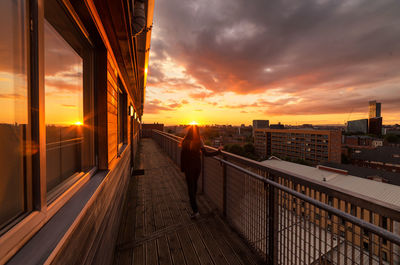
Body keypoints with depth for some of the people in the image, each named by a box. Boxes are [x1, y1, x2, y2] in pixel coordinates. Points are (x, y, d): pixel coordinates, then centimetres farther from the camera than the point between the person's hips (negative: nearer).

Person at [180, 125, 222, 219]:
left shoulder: (185, 142, -17)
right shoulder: (199, 141, -11)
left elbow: (182, 156, -12)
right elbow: (206, 153, -12)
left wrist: (182, 168, 0)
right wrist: (218, 151, -2)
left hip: (189, 167, -4)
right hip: (197, 166, 4)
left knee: (190, 187, 6)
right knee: (194, 183, 26)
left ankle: (195, 211, 6)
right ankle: (193, 201, 50)